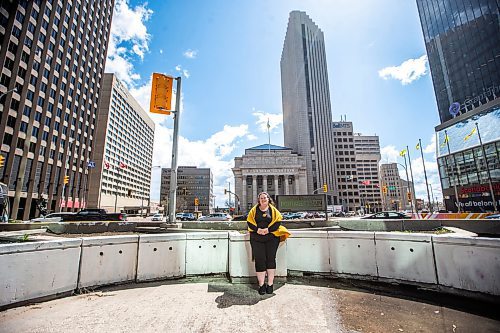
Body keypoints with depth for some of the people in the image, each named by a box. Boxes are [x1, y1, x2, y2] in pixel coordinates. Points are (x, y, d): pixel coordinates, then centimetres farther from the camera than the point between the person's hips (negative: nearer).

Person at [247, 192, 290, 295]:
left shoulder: (273, 210, 9)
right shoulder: (254, 210, 11)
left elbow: (277, 222, -1)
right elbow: (249, 222, 4)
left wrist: (268, 229, -13)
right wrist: (257, 229, -12)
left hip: (271, 237, 0)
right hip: (257, 238, 0)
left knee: (271, 259, 0)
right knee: (259, 260, -3)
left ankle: (270, 284, 10)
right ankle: (261, 285, 7)